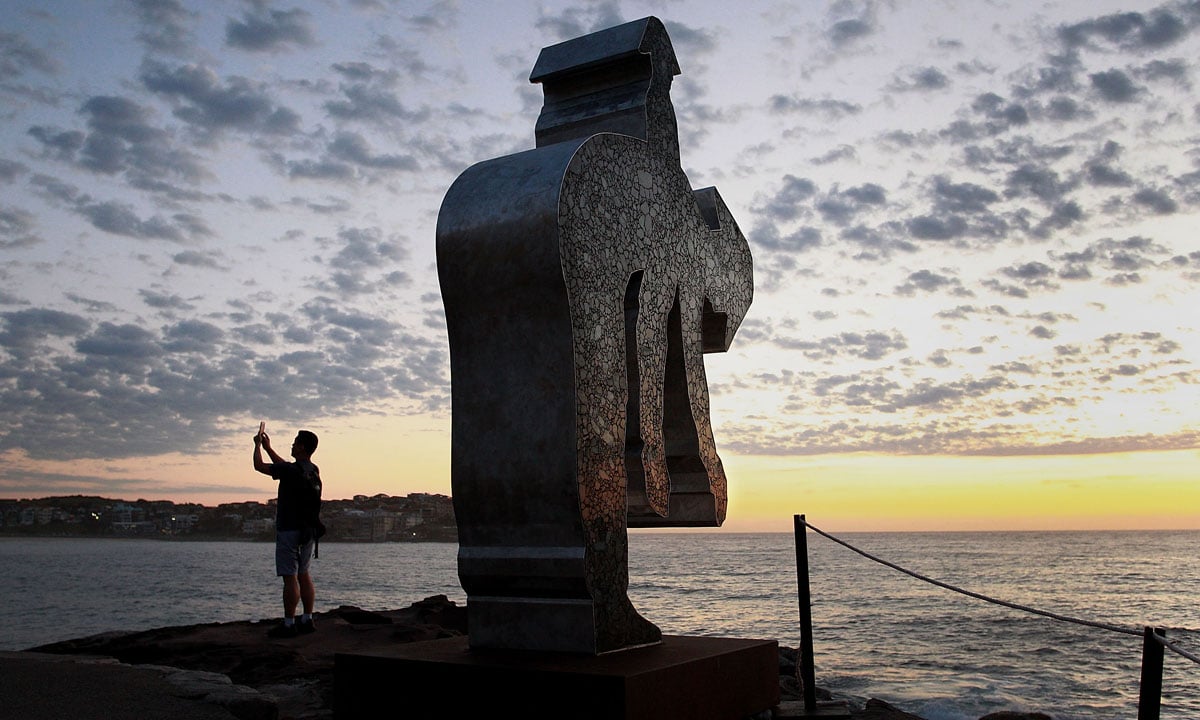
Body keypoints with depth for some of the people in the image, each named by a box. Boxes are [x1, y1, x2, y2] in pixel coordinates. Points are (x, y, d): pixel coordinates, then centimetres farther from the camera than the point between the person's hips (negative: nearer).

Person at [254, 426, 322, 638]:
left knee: (290, 577, -5)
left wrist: (258, 444, 12)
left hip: (289, 530, -8)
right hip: (308, 531, 8)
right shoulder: (314, 471, 9)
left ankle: (289, 624, -3)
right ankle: (307, 619, 15)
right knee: (304, 575, 13)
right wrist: (268, 447, 34)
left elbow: (259, 466, -5)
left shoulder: (291, 470, -17)